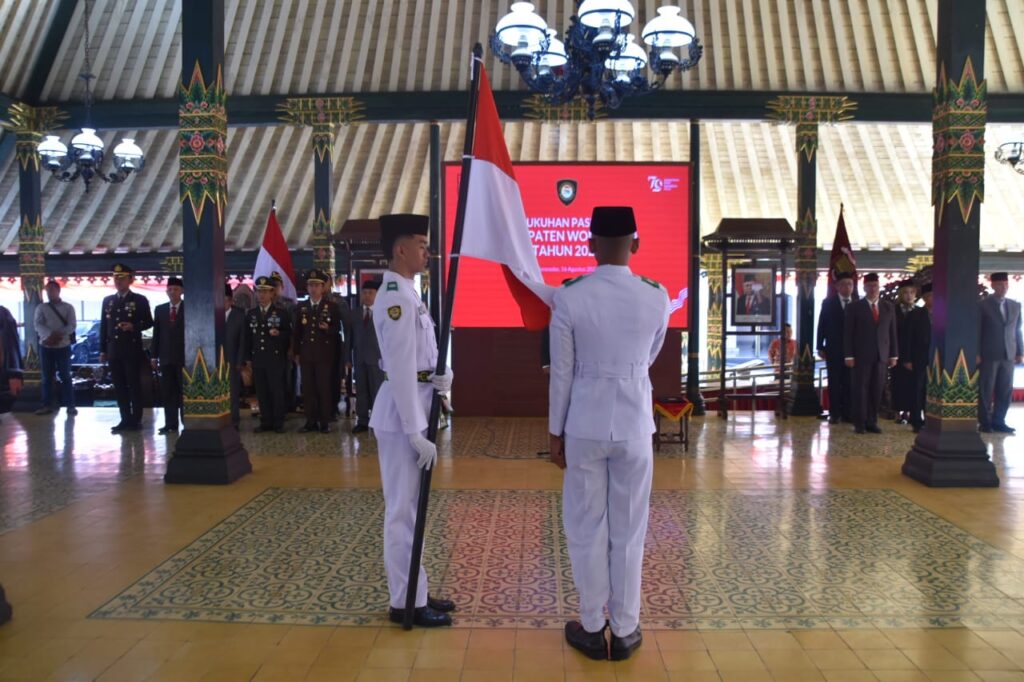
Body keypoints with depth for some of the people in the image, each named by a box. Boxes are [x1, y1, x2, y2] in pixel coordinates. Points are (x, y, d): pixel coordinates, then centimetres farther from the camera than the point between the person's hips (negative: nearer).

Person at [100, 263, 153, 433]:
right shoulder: (107, 301, 13)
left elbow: (149, 322, 1)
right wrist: (102, 350, 9)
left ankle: (136, 420, 5)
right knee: (119, 387, 6)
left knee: (134, 386, 0)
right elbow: (103, 326, 13)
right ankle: (125, 419, 12)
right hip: (114, 351, 4)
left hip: (132, 350, -4)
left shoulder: (140, 300, 0)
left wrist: (134, 326, -19)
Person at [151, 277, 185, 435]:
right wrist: (154, 355, 5)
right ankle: (171, 424, 7)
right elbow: (156, 334, 11)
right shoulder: (160, 309, 11)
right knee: (167, 392, 3)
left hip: (184, 356, -3)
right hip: (166, 357, 4)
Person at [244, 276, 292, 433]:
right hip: (257, 359, 4)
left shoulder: (281, 312, 0)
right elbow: (248, 337, 12)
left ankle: (278, 423, 7)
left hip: (276, 358, -3)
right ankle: (265, 422, 13)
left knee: (277, 391, -1)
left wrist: (279, 334, -20)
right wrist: (247, 358, 8)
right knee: (261, 392, 5)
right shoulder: (251, 314, 11)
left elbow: (289, 334, 0)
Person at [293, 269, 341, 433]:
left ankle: (325, 422, 4)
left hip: (324, 354, -3)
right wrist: (296, 352, 8)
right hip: (306, 354, 3)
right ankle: (311, 421, 10)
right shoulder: (300, 307, 10)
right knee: (307, 388, 3)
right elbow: (296, 332, 11)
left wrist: (328, 329, -18)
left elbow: (338, 329, 3)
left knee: (324, 388, -2)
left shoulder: (332, 306, 3)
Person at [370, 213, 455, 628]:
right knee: (403, 510, -1)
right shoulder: (396, 298, -19)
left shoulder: (407, 294, 13)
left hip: (414, 408, 10)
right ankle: (405, 603, 11)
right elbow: (401, 370, -23)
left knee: (410, 507, 17)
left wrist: (440, 375, -5)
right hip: (401, 414, -10)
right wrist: (416, 433, -22)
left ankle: (414, 593, 29)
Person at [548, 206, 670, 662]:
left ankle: (592, 629, 23)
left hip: (585, 426, -1)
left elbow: (562, 373, -6)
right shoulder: (657, 297, -6)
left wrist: (555, 432, 5)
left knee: (586, 529, 12)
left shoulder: (569, 298, -11)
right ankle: (624, 630, 24)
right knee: (629, 531, 12)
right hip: (634, 426, 1)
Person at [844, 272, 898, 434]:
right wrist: (849, 356, -8)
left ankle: (872, 422, 11)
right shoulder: (854, 307, 2)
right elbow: (848, 333, -2)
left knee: (877, 391, 3)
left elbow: (892, 332, 12)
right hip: (861, 355, -3)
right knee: (860, 390, -1)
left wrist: (894, 355, 7)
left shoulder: (888, 307, 12)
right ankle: (859, 423, 6)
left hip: (881, 356, 3)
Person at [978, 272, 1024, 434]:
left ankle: (998, 421, 15)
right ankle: (985, 422, 8)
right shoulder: (982, 305, -2)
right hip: (988, 355, -4)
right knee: (985, 390, 1)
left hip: (1008, 355, 4)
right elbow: (976, 331, -4)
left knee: (1005, 391, 6)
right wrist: (976, 354, -10)